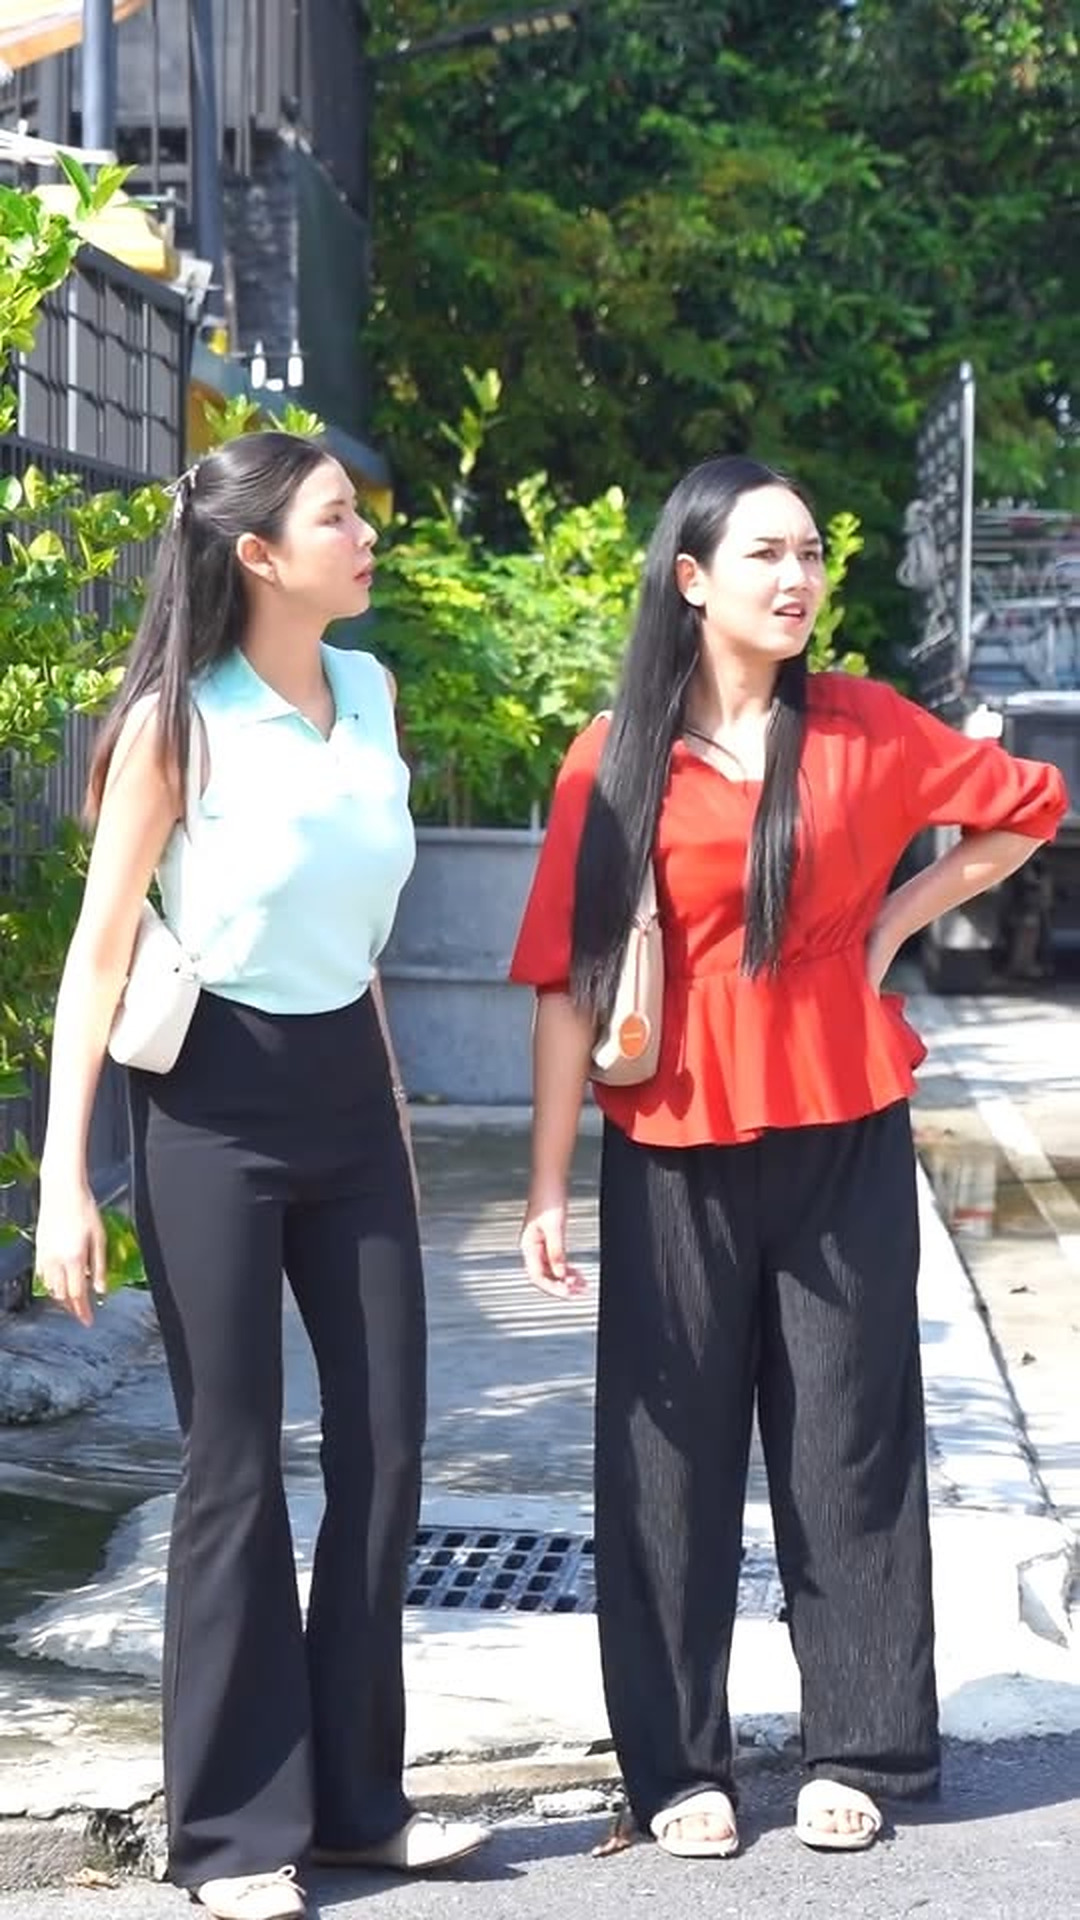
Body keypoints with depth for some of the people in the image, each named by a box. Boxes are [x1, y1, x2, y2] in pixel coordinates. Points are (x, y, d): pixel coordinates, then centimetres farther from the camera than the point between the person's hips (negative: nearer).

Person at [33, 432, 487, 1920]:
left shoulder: (370, 693, 6)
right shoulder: (178, 722, -12)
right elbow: (100, 952, -12)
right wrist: (64, 1176, -18)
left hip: (349, 1086, 6)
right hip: (216, 1095, -6)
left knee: (384, 1448, 7)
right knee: (236, 1470, 1)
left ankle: (357, 1795, 21)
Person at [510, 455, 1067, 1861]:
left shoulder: (864, 727, 0)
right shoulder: (617, 758, -2)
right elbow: (569, 980, -2)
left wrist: (894, 920, 2)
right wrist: (547, 1187, -5)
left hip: (843, 1138, 1)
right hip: (674, 1151, -1)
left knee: (850, 1440, 6)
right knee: (672, 1452, 4)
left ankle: (857, 1751, 17)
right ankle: (678, 1765, 14)